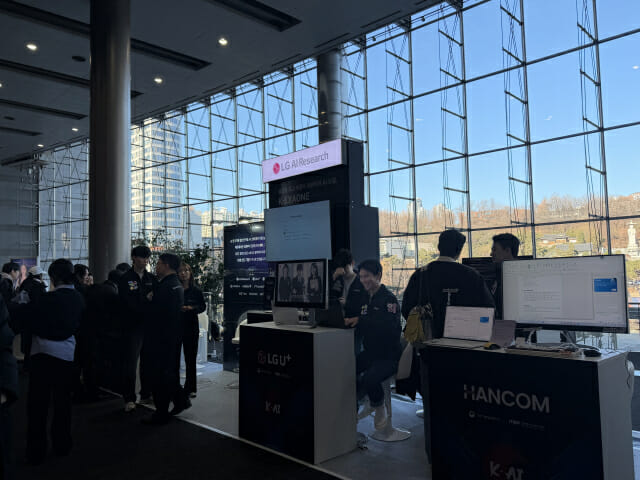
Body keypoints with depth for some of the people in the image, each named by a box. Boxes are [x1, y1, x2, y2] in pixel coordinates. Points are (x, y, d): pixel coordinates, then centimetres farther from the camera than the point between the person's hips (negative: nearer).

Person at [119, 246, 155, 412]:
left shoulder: (151, 279, 12)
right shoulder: (125, 279, -2)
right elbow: (128, 304, -10)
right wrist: (148, 302, -13)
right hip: (133, 327, -4)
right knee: (130, 364, -2)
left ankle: (146, 395, 20)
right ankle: (129, 399, 6)